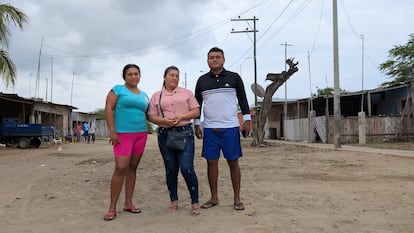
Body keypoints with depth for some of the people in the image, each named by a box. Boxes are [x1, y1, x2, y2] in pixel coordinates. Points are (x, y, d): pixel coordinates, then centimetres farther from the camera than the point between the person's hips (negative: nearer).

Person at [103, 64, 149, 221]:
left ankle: (128, 203, 16)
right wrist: (112, 131, -14)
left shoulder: (144, 95, 17)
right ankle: (112, 208, -7)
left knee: (133, 168, 8)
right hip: (123, 134, -5)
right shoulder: (118, 89, 2)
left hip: (141, 134, 5)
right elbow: (108, 109, -6)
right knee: (121, 168, -14)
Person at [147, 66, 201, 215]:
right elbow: (151, 116, 7)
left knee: (187, 168, -10)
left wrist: (181, 117, -11)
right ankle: (174, 201, 19)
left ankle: (195, 202, 3)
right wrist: (164, 121, -13)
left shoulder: (186, 93, 10)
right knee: (170, 169, 6)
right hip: (165, 134, 2)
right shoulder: (156, 96, 11)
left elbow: (196, 111, 5)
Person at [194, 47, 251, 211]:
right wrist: (196, 125, 9)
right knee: (211, 162, 4)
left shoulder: (234, 77, 4)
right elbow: (197, 104, 13)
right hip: (209, 128, 2)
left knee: (233, 162, 1)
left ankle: (237, 199, 10)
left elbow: (243, 99, 7)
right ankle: (214, 198, 15)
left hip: (230, 128, -2)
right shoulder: (202, 80, 9)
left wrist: (247, 120, 0)